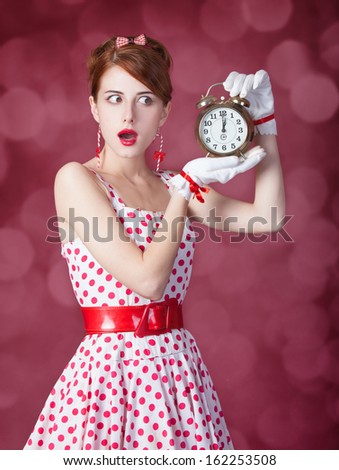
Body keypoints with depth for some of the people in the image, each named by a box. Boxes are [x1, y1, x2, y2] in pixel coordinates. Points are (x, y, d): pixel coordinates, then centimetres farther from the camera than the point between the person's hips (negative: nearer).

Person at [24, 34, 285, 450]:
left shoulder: (173, 187, 8)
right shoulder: (76, 178, -8)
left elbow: (268, 217, -1)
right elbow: (148, 279, -17)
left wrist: (263, 123, -2)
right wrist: (188, 186, -11)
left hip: (180, 367, 5)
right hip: (109, 367, -5)